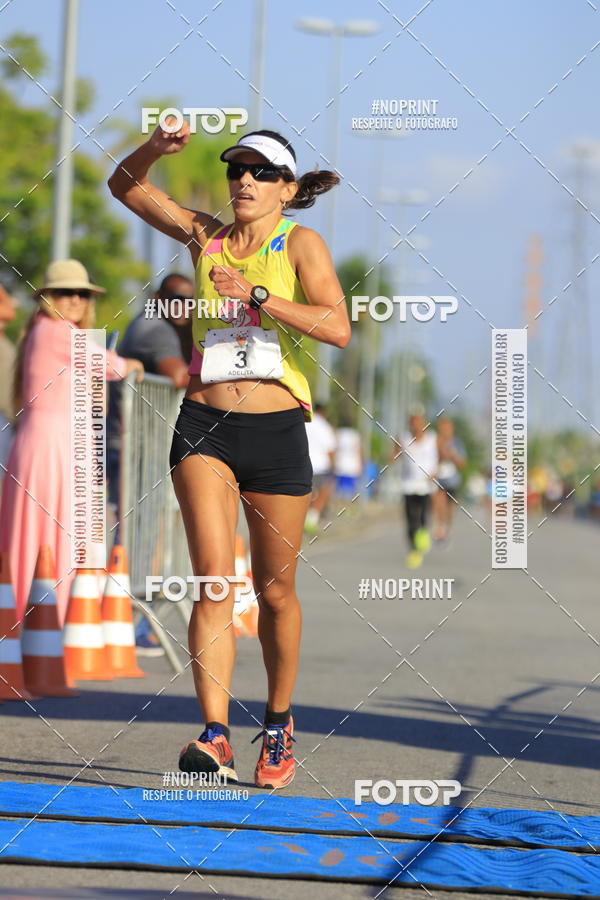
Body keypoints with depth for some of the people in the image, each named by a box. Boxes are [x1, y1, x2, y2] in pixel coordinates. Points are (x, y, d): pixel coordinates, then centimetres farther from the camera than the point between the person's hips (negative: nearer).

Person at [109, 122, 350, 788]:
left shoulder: (300, 244, 1)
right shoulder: (206, 237, 11)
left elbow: (338, 328, -13)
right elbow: (125, 185, 17)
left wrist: (255, 294, -19)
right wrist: (156, 147, -2)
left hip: (277, 430, -1)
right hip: (205, 425, 1)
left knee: (275, 591, 9)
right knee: (214, 578, -14)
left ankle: (278, 722, 30)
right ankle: (216, 736, -22)